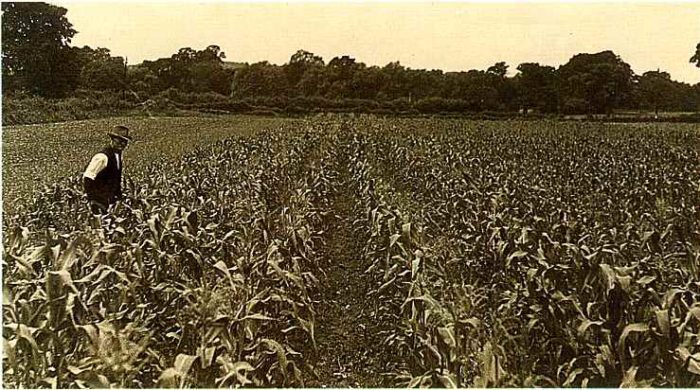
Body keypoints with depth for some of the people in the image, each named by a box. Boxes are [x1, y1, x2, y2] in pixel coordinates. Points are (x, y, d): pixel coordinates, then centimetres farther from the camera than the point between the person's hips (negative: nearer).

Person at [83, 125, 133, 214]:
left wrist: (118, 192, 16)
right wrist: (91, 199, -24)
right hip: (100, 199, -8)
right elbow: (87, 178, -24)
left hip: (111, 198, 8)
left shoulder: (119, 154, 4)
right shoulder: (103, 157, -23)